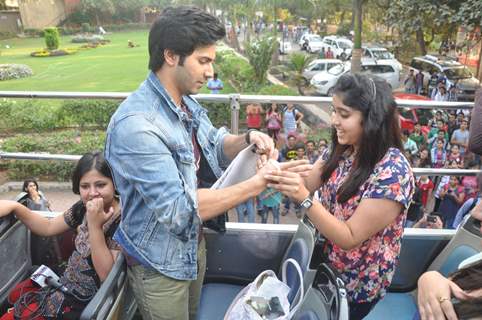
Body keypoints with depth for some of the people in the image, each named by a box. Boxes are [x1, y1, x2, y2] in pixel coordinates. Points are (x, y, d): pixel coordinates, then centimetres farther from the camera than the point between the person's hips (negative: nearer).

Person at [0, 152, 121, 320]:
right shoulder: (84, 208, -5)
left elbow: (107, 276, -27)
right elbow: (48, 227, 9)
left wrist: (95, 226, -35)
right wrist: (14, 206, -5)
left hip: (84, 301, -6)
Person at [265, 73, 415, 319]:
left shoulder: (393, 172, -27)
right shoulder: (342, 150, -7)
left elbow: (350, 238, -26)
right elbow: (306, 186, -5)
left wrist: (304, 198, -36)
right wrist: (279, 176, -25)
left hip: (357, 284, -5)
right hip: (325, 265, 6)